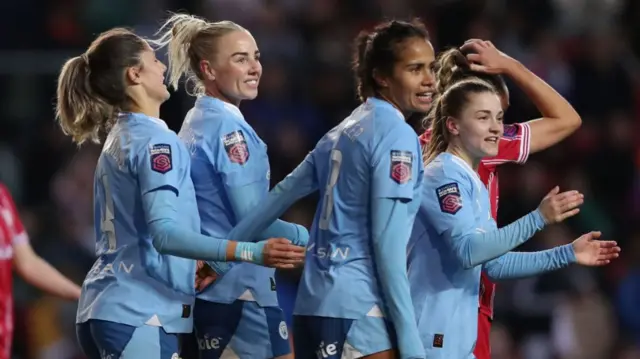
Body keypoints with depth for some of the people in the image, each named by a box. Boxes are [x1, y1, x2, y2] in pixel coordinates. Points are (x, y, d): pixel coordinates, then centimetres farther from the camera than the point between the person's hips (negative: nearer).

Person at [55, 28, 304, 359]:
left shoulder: (118, 138, 17)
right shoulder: (154, 140, -12)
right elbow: (164, 232, -24)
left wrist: (189, 267, 29)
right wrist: (251, 253, -31)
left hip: (104, 309, 10)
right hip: (137, 317, -10)